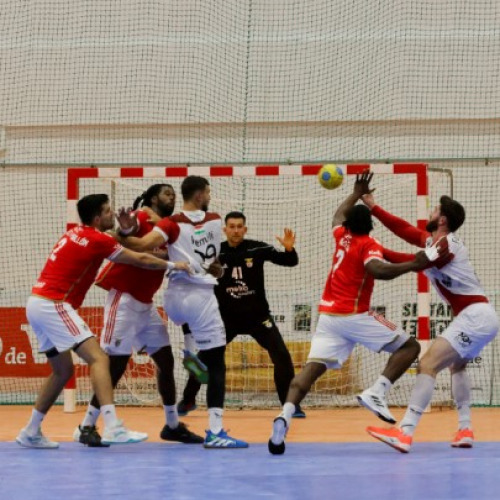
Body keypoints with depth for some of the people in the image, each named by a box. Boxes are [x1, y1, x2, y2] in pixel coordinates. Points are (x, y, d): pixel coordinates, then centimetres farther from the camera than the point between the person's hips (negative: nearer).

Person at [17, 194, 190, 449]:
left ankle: (31, 433, 21)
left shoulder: (75, 234, 15)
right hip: (54, 305, -10)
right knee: (98, 358, -16)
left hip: (37, 303, 10)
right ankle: (113, 428, -30)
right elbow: (140, 260, -3)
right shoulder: (97, 240, -10)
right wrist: (173, 265, 10)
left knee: (63, 370, 18)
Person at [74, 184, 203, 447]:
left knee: (165, 359, 9)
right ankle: (86, 427, -1)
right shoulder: (141, 217, -10)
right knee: (116, 363, -9)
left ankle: (172, 425, 19)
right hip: (124, 297, -8)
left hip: (146, 303, 9)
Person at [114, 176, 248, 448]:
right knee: (216, 365, -4)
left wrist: (125, 232, -7)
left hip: (175, 299, 2)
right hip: (202, 298, -2)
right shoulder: (215, 221, 6)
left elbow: (142, 245, -19)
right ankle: (215, 431, -13)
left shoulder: (173, 224, -2)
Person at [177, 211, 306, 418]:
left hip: (257, 315, 0)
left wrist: (289, 249, -31)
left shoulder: (257, 249, -9)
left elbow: (289, 262, -10)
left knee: (282, 356, -10)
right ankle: (188, 400, 18)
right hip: (226, 317, 0)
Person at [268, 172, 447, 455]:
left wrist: (357, 194, 49)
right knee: (409, 346, 3)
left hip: (328, 315, 6)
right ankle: (376, 394, -15)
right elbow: (377, 270, -28)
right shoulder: (369, 246, -6)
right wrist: (413, 265, -33)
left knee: (313, 368, -6)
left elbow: (339, 215, 38)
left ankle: (286, 415, -30)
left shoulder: (342, 237, 14)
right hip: (354, 316, -6)